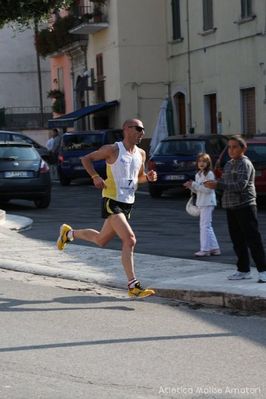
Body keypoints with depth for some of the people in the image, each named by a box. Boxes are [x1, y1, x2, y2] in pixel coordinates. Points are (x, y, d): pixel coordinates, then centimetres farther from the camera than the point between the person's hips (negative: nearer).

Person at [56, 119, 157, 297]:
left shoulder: (141, 154, 9)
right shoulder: (113, 149, -9)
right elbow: (86, 159, -1)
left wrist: (148, 177, 0)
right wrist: (96, 177, -15)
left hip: (128, 203, 8)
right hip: (112, 202, -8)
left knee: (101, 240, 18)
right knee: (130, 240, -19)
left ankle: (69, 233, 43)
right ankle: (133, 286, -16)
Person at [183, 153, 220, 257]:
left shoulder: (209, 174, -11)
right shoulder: (198, 175, 14)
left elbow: (207, 189, -19)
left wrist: (194, 184, -17)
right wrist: (191, 186, 0)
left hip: (208, 203, -9)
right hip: (201, 203, 9)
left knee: (204, 225, -9)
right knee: (207, 226, 12)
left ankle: (205, 249, -7)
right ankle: (214, 248, 18)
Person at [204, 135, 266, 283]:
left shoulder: (245, 164, -10)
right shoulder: (229, 164, 17)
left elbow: (240, 185, -21)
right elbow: (225, 183, 23)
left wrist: (218, 185, -24)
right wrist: (213, 184, 1)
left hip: (245, 206, -8)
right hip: (231, 207, 8)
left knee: (253, 238, -8)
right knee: (237, 240, 10)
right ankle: (244, 270, 17)